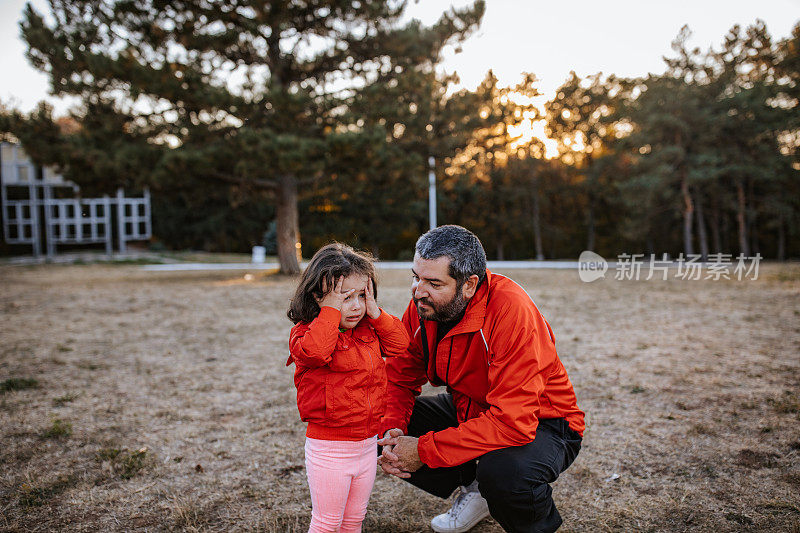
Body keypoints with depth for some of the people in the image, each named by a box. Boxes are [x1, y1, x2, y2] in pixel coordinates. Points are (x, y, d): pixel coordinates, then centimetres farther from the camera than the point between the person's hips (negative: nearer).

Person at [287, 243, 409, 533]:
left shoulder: (368, 329, 5)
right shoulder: (306, 332, -17)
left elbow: (399, 343, 0)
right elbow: (314, 351, -38)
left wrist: (374, 311, -8)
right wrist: (332, 310, -30)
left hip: (368, 442, 6)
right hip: (328, 448, -6)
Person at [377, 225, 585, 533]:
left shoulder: (511, 311, -33)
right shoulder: (423, 306, -13)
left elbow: (513, 423, -36)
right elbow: (399, 380, -1)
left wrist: (424, 450, -31)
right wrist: (392, 429, -22)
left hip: (538, 423, -6)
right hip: (468, 410, 7)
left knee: (502, 469, -38)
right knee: (382, 427, -7)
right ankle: (473, 490, 12)